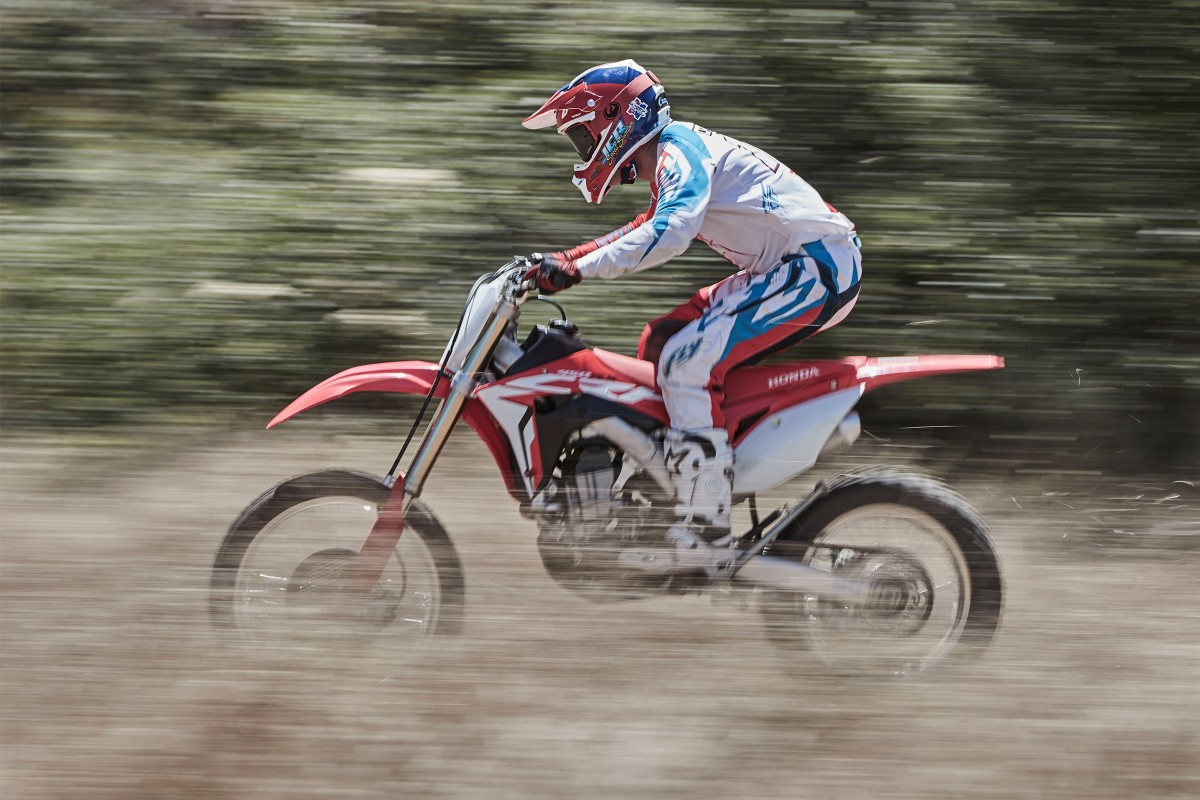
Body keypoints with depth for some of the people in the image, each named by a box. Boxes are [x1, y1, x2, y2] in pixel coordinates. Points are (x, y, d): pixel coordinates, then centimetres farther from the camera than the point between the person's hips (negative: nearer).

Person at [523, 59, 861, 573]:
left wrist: (577, 268, -31)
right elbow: (651, 230, 35)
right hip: (785, 268, 11)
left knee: (688, 362, -20)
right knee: (658, 345, 13)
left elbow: (669, 234, -31)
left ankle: (706, 542, -23)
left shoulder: (681, 149, -13)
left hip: (818, 264, -11)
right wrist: (563, 260, 24)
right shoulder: (672, 158, 18)